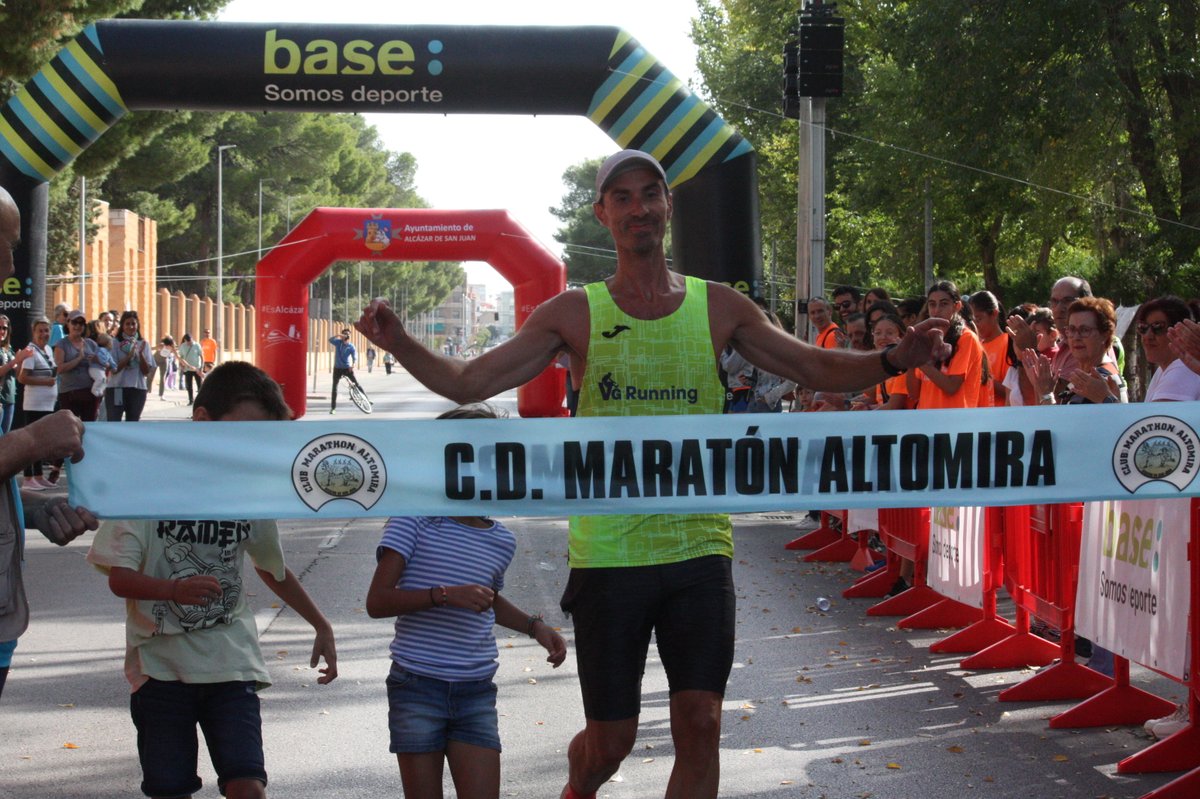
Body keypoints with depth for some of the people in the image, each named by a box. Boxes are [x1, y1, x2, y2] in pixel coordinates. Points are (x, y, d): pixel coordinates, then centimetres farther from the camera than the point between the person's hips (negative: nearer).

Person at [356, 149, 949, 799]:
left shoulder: (718, 306, 5)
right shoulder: (575, 314, 1)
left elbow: (817, 369, 10)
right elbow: (467, 382, 2)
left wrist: (894, 360, -8)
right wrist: (399, 345, -15)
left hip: (699, 550, 1)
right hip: (608, 555, -1)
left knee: (699, 725, -6)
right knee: (611, 739, 5)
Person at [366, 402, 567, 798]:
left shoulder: (501, 542, 9)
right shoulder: (413, 520, -6)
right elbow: (377, 602, -14)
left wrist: (534, 626, 16)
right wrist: (445, 595, -23)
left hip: (476, 691, 4)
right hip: (416, 687, -3)